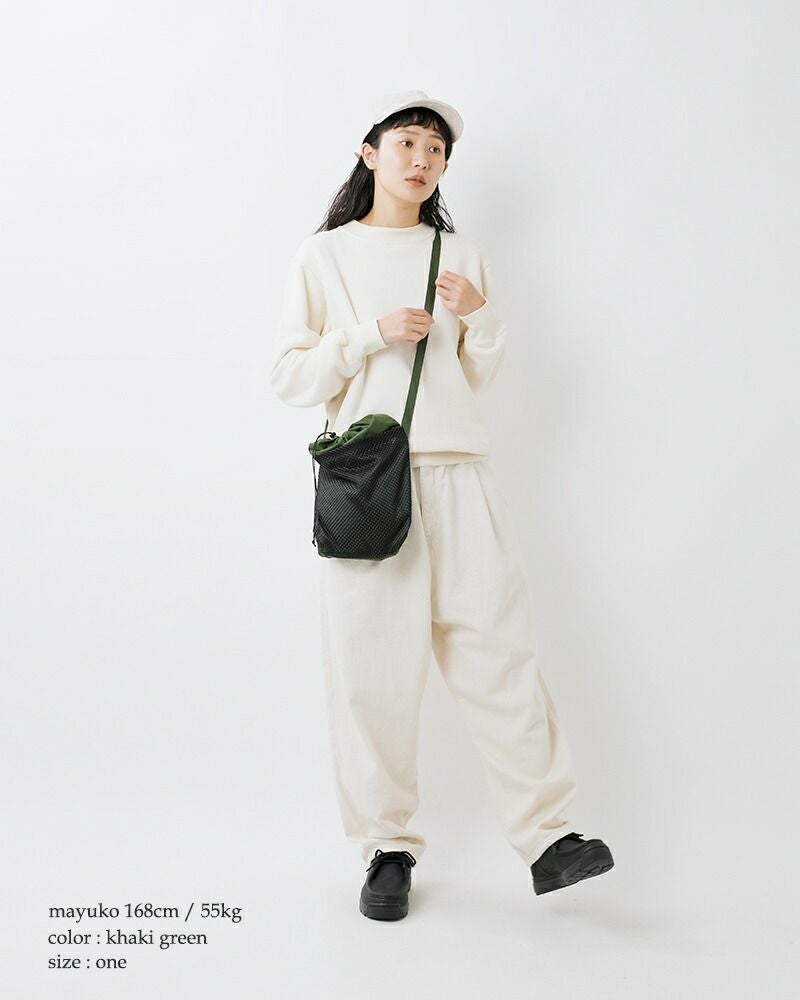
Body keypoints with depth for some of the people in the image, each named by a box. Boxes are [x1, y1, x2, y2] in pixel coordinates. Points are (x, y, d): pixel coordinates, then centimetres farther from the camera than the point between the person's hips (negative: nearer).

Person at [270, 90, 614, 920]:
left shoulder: (461, 255, 18)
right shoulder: (324, 256, 10)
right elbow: (290, 377, 3)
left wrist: (480, 318, 0)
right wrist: (374, 335, -9)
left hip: (457, 472, 2)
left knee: (496, 647, -4)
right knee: (373, 665, -3)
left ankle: (546, 836, 1)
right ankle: (388, 849, 8)